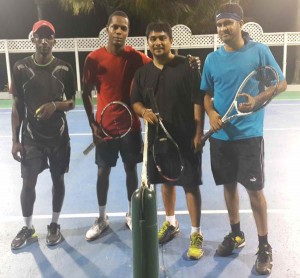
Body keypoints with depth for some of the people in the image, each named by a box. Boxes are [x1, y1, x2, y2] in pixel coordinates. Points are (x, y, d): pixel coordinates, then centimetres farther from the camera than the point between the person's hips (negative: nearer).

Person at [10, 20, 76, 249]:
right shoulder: (21, 68, -3)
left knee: (58, 179, 10)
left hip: (58, 135, 0)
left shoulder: (64, 69, -3)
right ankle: (28, 228, 26)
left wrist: (55, 105, -19)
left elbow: (72, 102, 3)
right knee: (28, 182, 5)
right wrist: (15, 139, -2)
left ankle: (54, 225, 29)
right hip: (31, 136, 0)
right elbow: (17, 106, 1)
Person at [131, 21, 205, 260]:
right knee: (166, 181, 18)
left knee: (191, 185, 0)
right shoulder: (142, 72, 7)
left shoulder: (187, 67, -7)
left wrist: (198, 133, -14)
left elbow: (198, 101, -9)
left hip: (185, 137, -5)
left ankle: (196, 234, 14)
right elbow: (135, 101, 12)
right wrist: (143, 111, -12)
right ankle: (171, 223, 38)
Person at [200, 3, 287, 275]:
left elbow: (281, 83, 0)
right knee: (229, 185, 13)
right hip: (221, 135, 4)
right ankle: (236, 235, 32)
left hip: (249, 134, -3)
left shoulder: (259, 51, -3)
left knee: (255, 189, 0)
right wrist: (211, 113, -8)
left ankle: (264, 247, 17)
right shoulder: (212, 59, 6)